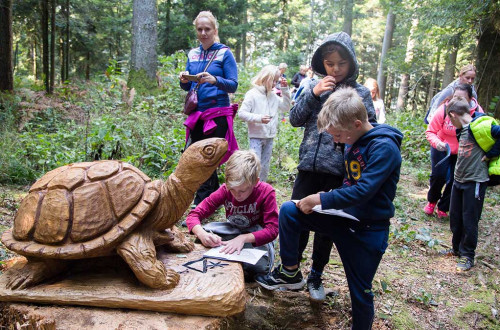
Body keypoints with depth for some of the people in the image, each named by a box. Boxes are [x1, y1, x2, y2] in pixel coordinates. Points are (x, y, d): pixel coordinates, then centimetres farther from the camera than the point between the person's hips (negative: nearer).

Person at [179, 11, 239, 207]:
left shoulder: (224, 53, -2)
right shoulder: (193, 55, 13)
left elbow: (233, 85, -8)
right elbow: (187, 87, 15)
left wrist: (215, 80, -26)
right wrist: (184, 80, -8)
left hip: (217, 114, -6)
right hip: (197, 114, 6)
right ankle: (215, 197, 22)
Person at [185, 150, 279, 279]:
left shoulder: (266, 192, -24)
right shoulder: (225, 190, -17)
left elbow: (272, 230, -27)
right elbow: (193, 215, -18)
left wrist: (243, 238, -42)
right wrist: (202, 234, -41)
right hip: (234, 230, 2)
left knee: (259, 266, -33)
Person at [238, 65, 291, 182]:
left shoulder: (273, 96, 11)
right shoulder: (252, 94, -8)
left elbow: (286, 107, 18)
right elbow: (241, 113, -13)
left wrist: (285, 89, 8)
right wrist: (259, 118, -24)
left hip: (269, 137, 6)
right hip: (256, 137, -6)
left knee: (265, 167, 13)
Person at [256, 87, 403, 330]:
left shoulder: (384, 147, -22)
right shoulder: (354, 143, 3)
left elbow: (364, 190, -29)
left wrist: (323, 200, -24)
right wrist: (329, 198, 1)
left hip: (368, 230, -7)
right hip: (344, 217, 7)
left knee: (360, 291, 7)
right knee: (289, 211, -5)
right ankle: (290, 273, 8)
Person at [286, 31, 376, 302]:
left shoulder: (361, 93, 1)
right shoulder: (314, 86, 6)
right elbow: (295, 119, 1)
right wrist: (312, 94, -10)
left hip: (338, 171, -1)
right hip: (309, 166, 2)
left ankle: (316, 276, 31)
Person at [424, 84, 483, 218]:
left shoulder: (477, 112, -20)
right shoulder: (444, 109, -21)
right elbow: (430, 131, -12)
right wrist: (437, 142, -33)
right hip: (441, 149, -1)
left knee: (454, 180, 0)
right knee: (438, 175, -9)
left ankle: (443, 208, 22)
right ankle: (432, 201, 21)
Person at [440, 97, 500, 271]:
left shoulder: (480, 126, -17)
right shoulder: (463, 129, 10)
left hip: (475, 181, -8)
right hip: (459, 179, 8)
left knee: (469, 221, 3)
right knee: (455, 218, 16)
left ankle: (467, 256, 17)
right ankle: (457, 248, 33)